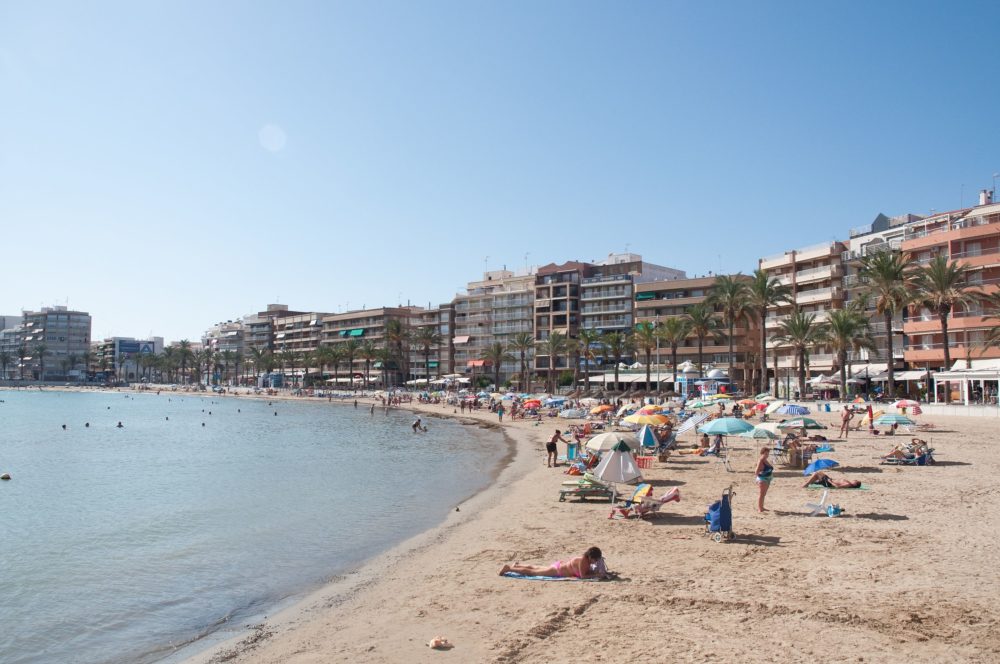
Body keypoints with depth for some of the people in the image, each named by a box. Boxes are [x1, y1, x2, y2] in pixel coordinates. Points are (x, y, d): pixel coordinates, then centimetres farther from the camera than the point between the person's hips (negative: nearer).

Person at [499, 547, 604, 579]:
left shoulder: (587, 559, -4)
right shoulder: (583, 561, -29)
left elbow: (588, 571, 9)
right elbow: (583, 576, -30)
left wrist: (596, 572, -7)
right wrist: (596, 575, -27)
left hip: (560, 565, 8)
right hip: (556, 570, -8)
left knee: (536, 568, 26)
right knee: (531, 572, 2)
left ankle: (517, 565, 41)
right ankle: (508, 568, 9)